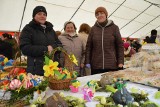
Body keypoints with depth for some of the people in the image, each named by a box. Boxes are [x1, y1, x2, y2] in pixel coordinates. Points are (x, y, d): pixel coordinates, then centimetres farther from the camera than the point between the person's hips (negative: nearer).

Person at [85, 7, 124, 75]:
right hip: (96, 66, 1)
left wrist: (120, 62, -3)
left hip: (112, 65, -1)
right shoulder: (93, 29, 8)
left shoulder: (114, 27, 4)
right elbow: (88, 46, 7)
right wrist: (87, 62, 1)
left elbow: (120, 45, 3)